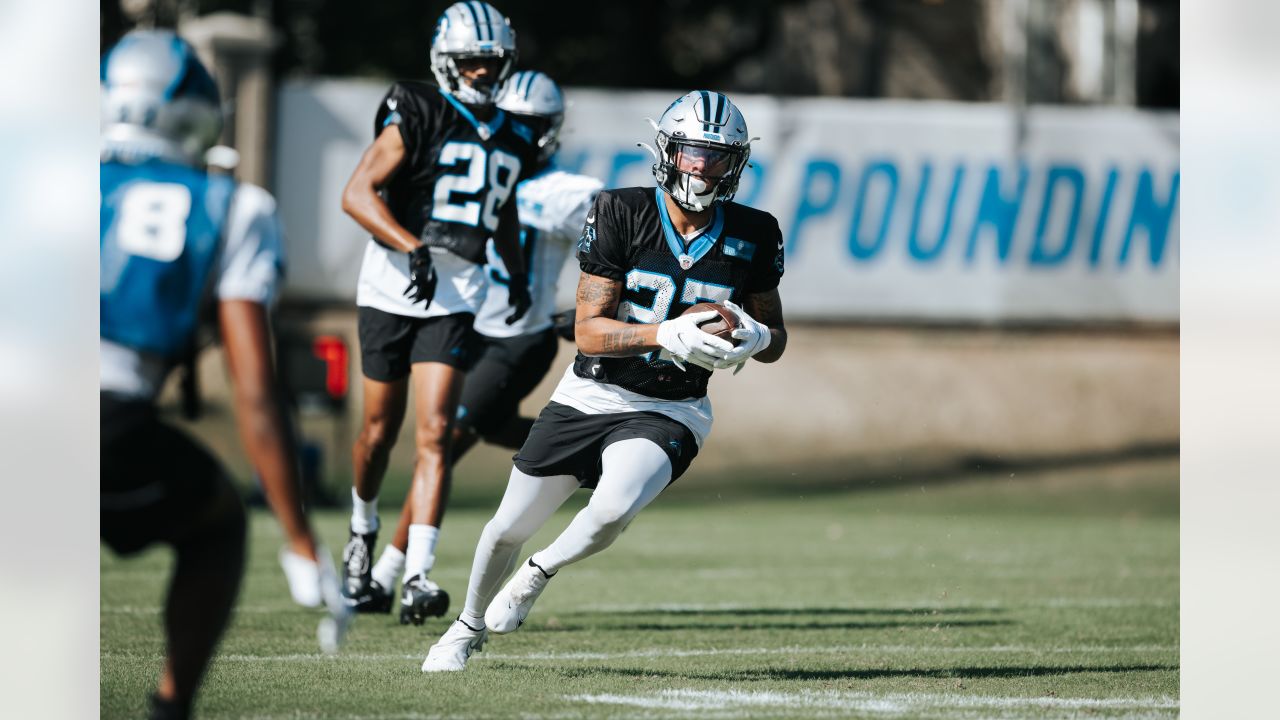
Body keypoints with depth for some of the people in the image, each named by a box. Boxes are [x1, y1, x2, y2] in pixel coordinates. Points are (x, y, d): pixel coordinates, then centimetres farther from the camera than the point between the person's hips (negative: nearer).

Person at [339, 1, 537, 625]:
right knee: (380, 430, 10)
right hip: (392, 287, -3)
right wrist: (414, 248, -27)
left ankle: (416, 577, -17)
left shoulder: (512, 140, 10)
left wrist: (518, 270, 20)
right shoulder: (419, 116, -9)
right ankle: (363, 531, 39)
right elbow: (357, 194, -17)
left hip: (455, 299, 3)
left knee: (434, 434, -11)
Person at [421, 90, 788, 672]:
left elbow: (775, 335, 8)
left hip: (669, 413, 0)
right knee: (511, 526, 9)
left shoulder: (751, 236, -4)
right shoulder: (623, 214, -12)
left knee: (611, 510, -29)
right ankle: (469, 627, 40)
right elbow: (588, 331, -15)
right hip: (590, 398, 0)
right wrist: (667, 334, -30)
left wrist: (753, 340, -17)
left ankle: (538, 573, 4)